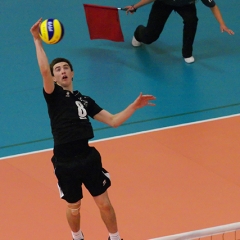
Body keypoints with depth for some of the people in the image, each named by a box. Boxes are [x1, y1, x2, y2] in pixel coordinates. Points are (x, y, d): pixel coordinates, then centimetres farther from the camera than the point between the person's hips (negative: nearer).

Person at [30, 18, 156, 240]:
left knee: (104, 203, 8)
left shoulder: (85, 100, 13)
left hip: (89, 158, 3)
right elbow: (44, 70, -17)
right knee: (73, 208, 13)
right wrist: (37, 41, -20)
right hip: (65, 162, -3)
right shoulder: (53, 96, 1)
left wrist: (134, 106, 3)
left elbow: (113, 121, 13)